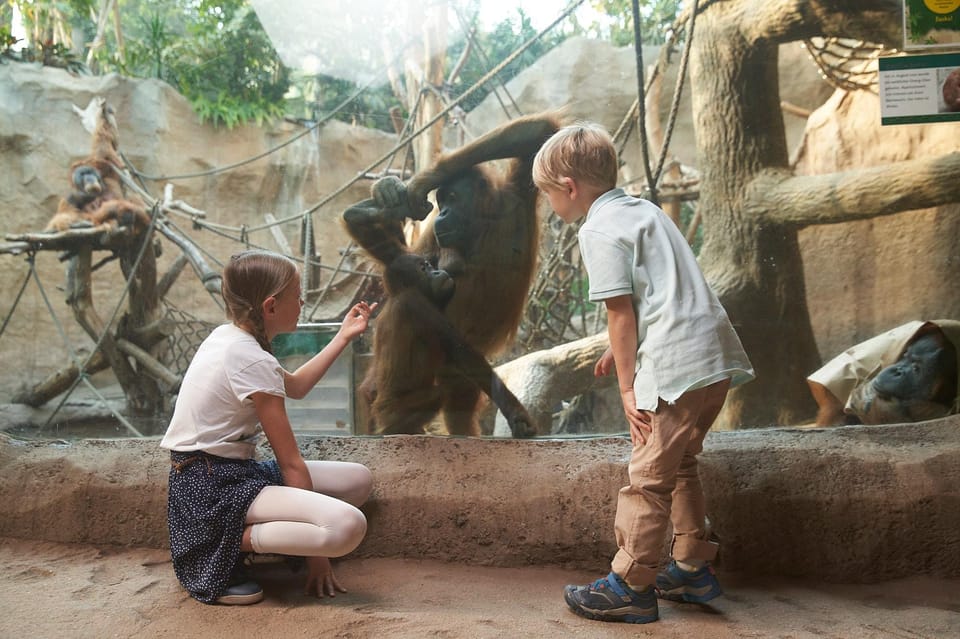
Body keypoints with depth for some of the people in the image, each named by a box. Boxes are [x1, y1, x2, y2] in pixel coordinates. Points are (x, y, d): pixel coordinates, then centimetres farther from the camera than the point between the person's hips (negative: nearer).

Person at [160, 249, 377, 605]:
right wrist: (316, 552, -8)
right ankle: (224, 547, -11)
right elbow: (290, 462, -15)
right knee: (347, 526, -30)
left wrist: (344, 337, 27)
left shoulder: (227, 336, 9)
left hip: (230, 471, 11)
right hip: (212, 486, -11)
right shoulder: (252, 361, -19)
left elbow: (294, 386, 27)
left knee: (358, 479, 10)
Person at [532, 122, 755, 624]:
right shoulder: (643, 209, 19)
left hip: (678, 366, -10)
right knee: (678, 465, 21)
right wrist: (622, 352, 26)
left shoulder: (599, 230, -9)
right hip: (715, 356, 10)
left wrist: (627, 387, -6)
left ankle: (629, 587, 11)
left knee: (648, 477, 0)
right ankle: (693, 569, 31)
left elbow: (621, 313, -12)